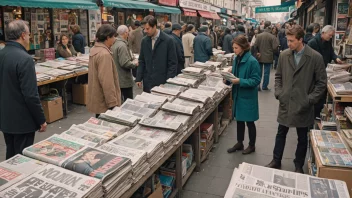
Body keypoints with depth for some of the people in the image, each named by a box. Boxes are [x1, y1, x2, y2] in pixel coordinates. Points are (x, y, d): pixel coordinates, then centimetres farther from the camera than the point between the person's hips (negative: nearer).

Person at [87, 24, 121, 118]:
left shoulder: (94, 49, 8)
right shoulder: (104, 54, -23)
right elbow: (107, 82, -26)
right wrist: (113, 103, -23)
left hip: (97, 100, 10)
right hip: (104, 103, -10)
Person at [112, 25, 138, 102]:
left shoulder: (114, 44, 6)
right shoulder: (122, 45, -20)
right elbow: (125, 63, -24)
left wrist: (130, 58, 17)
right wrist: (135, 64, -8)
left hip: (116, 79, 9)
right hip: (124, 80, -9)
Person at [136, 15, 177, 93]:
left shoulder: (168, 40, -7)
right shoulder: (144, 40, 6)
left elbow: (173, 63, -5)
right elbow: (141, 61, 12)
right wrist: (138, 78, 4)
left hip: (162, 81, -4)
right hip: (147, 82, 4)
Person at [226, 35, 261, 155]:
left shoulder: (252, 61, -20)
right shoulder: (237, 59, 3)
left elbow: (256, 81, -20)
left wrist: (240, 81, -28)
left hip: (248, 96, -7)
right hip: (238, 95, 7)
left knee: (249, 122, 8)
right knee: (239, 120, 17)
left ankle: (252, 145, 26)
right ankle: (239, 143, 32)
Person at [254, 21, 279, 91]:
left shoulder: (259, 35, -6)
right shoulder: (272, 37, -13)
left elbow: (255, 46, -4)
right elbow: (275, 48, -11)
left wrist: (257, 52, 9)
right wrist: (271, 52, 9)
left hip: (260, 57, 3)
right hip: (268, 57, -2)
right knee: (266, 72, 7)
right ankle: (264, 86, 12)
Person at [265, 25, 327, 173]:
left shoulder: (316, 57, -10)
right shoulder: (284, 55, -1)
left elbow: (321, 83, -5)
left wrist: (310, 100, -11)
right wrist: (278, 93, -2)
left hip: (303, 105, -2)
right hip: (285, 103, 3)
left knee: (302, 137, 13)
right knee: (281, 133, 14)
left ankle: (299, 166, 30)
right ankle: (276, 161, 30)